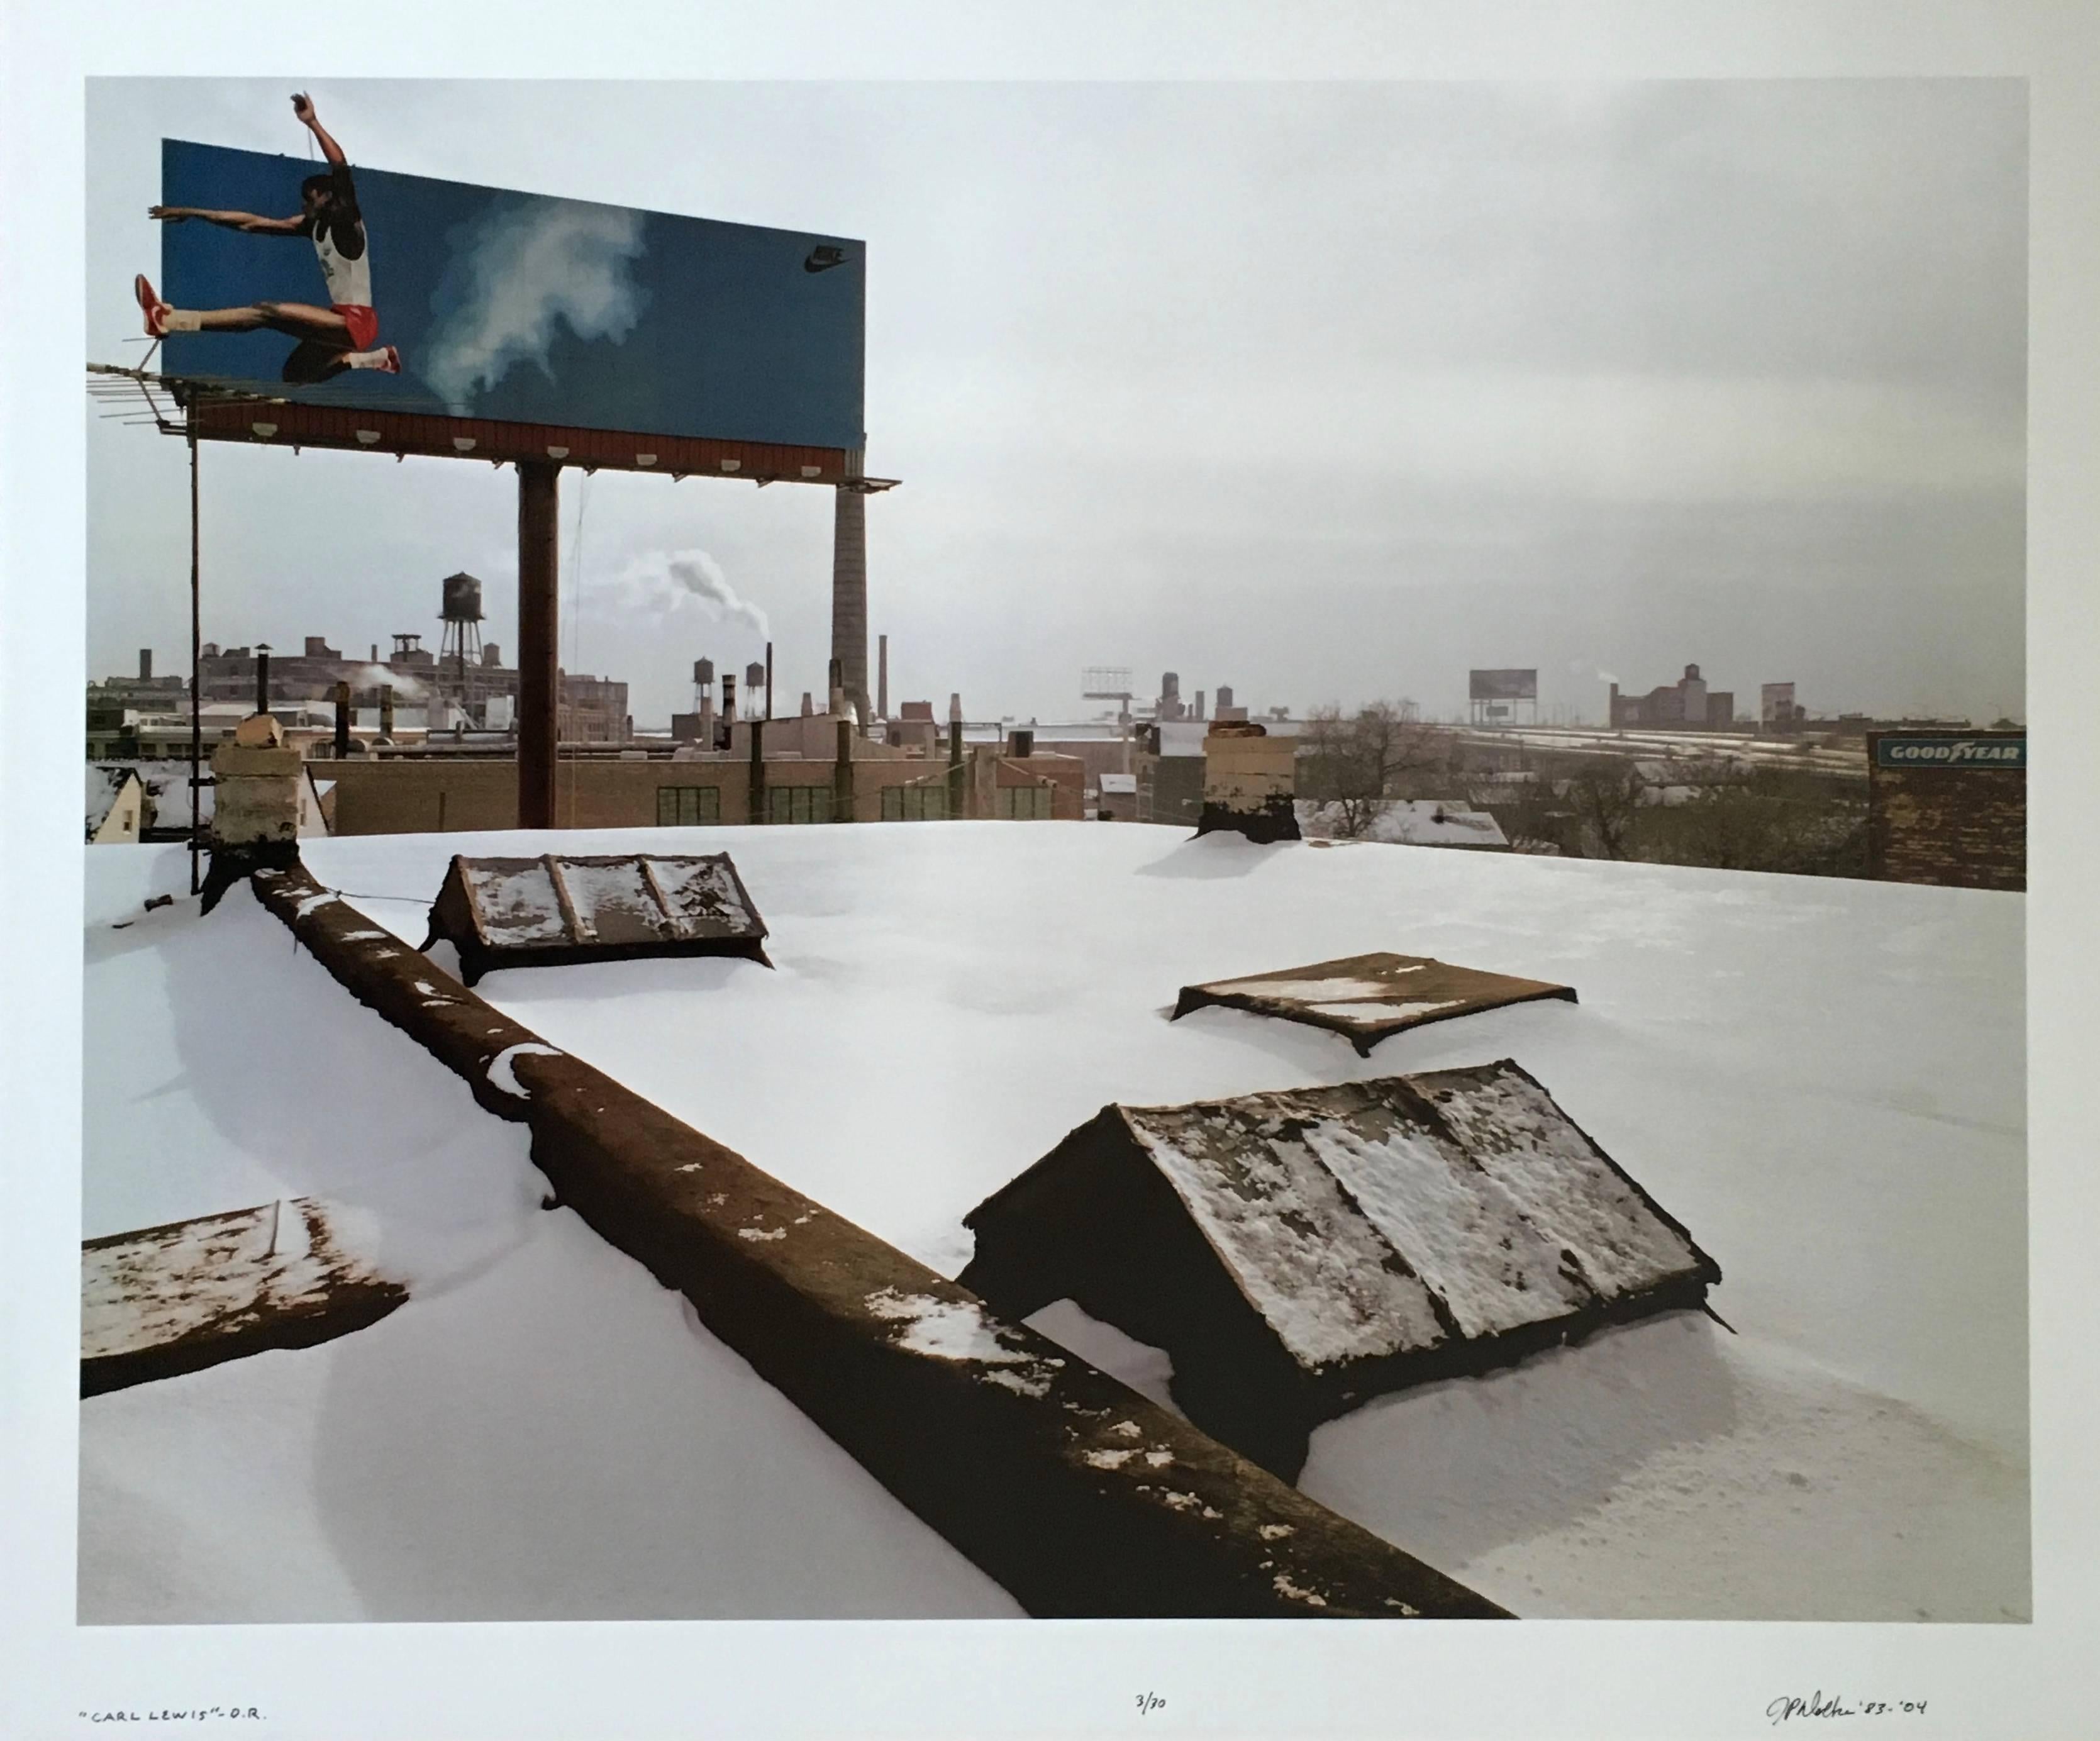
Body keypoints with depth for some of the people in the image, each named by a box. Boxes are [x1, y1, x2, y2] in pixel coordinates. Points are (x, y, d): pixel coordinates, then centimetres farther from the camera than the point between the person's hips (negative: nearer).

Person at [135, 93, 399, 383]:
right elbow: (251, 222, 15)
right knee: (294, 374, 13)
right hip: (342, 320, 9)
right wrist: (192, 212, 13)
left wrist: (313, 123, -36)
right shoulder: (313, 225, 13)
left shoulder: (347, 221, -8)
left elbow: (341, 169, -26)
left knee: (267, 312, -21)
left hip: (357, 319, -9)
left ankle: (169, 320, -26)